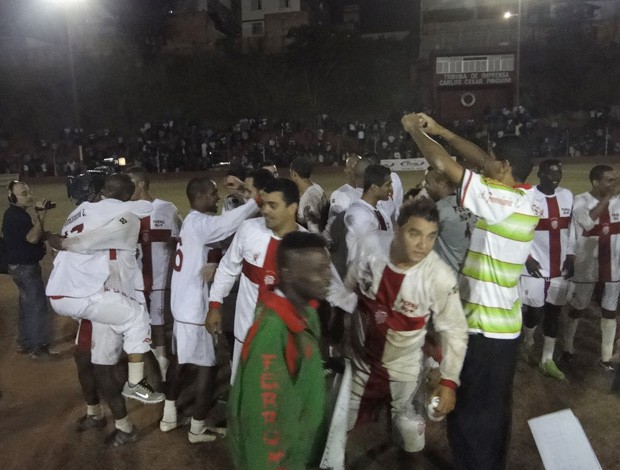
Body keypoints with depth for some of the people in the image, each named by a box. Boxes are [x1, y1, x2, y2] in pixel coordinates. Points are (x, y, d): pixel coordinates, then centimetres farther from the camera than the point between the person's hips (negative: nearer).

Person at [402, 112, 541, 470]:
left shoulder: (501, 201, -22)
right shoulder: (530, 197, 1)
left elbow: (442, 163, -19)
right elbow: (479, 159, 9)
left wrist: (415, 130, -3)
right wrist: (440, 131, 12)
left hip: (485, 327, -9)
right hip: (505, 324, 9)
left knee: (470, 413, 8)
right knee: (494, 409, 25)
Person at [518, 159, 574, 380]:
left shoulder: (567, 196, 7)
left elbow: (571, 228, 13)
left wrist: (571, 256, 5)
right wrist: (527, 257, -14)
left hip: (560, 266, 5)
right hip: (535, 266, -5)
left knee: (554, 312, 10)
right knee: (534, 311, 2)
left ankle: (547, 360, 22)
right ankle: (528, 342, 34)